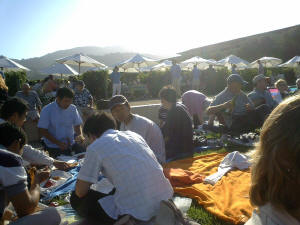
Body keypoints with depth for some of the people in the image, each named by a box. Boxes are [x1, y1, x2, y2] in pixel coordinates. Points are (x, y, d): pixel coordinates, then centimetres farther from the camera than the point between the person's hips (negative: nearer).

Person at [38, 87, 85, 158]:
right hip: (54, 148, -4)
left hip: (71, 144, 4)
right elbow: (42, 131, -8)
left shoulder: (73, 109, 4)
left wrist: (80, 135, -10)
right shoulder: (47, 110, -7)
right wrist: (58, 143, -16)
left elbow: (77, 125, 13)